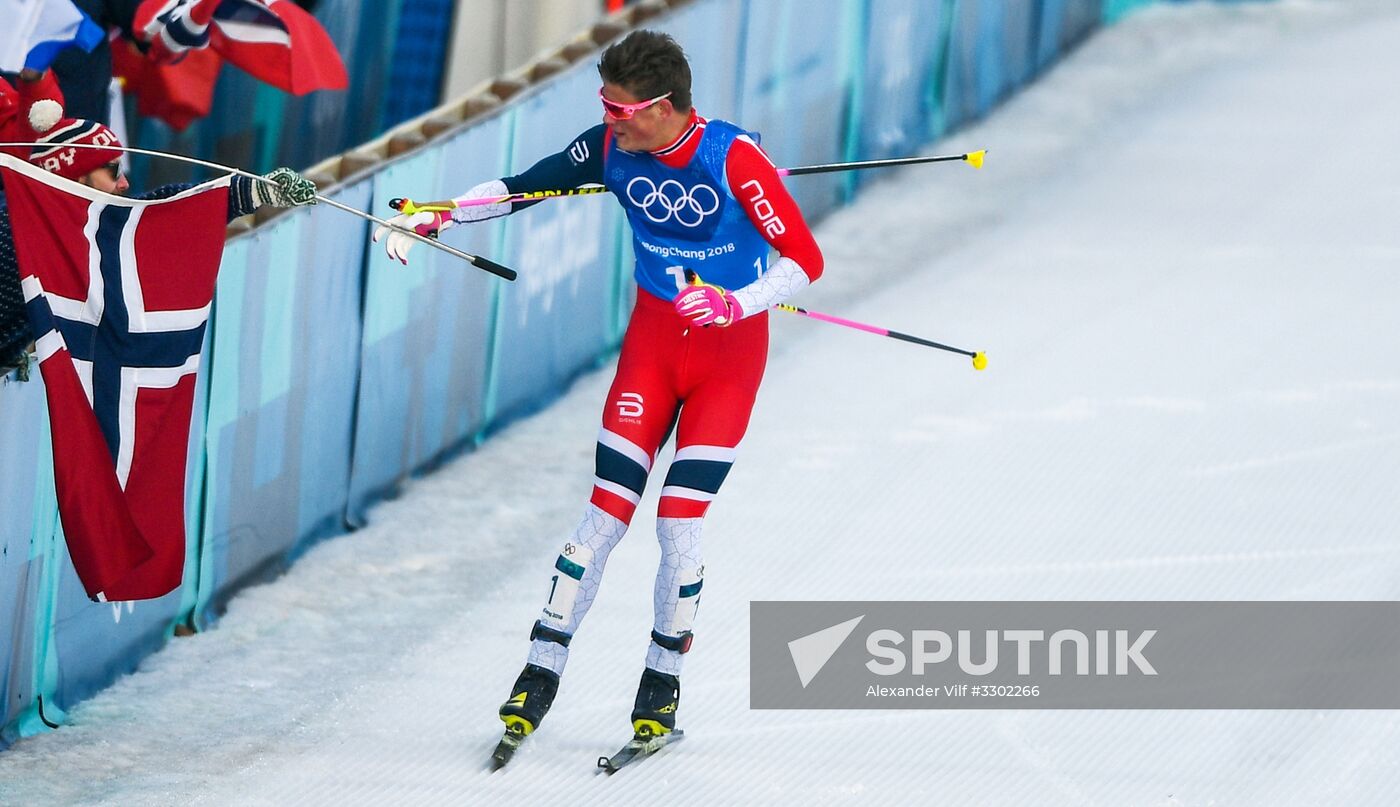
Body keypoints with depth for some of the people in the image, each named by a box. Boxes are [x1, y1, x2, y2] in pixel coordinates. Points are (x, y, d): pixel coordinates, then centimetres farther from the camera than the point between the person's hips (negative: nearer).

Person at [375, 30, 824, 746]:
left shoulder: (735, 158, -22)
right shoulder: (612, 147, -9)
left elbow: (805, 260, -20)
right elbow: (524, 187, 4)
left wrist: (734, 304, -34)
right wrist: (433, 217, -4)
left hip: (730, 351, -3)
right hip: (651, 340, 3)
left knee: (678, 526, -7)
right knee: (604, 516, -4)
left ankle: (662, 686, 10)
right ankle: (541, 671, 5)